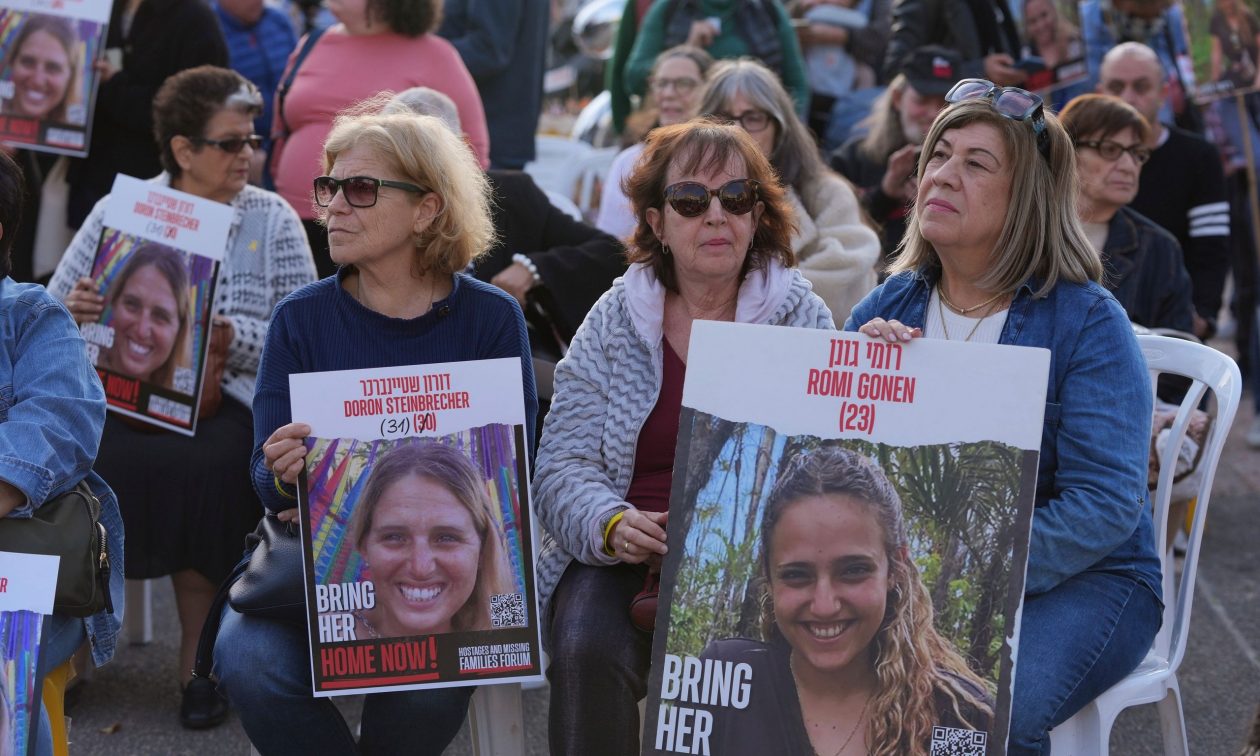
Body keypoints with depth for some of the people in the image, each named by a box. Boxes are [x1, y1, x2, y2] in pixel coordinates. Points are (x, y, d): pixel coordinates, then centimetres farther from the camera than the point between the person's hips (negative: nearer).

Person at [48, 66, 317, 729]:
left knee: (205, 462, -33)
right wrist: (74, 313, -12)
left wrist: (234, 337, -17)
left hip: (222, 399, -1)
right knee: (87, 457, -31)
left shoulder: (273, 220, 10)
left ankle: (197, 655, -16)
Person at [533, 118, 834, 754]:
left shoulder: (801, 317, 7)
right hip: (625, 558, 1)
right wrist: (612, 526, -18)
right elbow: (562, 467, 2)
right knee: (589, 652, -30)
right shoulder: (615, 320, 8)